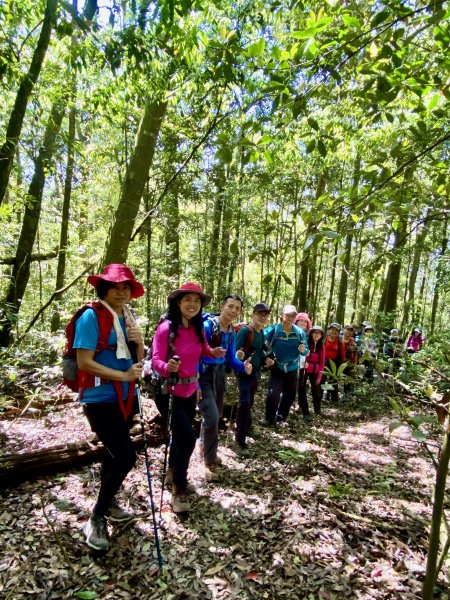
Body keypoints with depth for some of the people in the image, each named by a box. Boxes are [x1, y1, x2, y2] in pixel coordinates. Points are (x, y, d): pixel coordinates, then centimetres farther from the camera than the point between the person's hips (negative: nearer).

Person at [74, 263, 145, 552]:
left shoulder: (128, 318, 7)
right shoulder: (92, 316, -15)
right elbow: (84, 362, -21)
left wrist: (139, 343, -9)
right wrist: (123, 376, -22)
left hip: (126, 397, 7)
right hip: (101, 399, -7)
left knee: (116, 453, 20)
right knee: (126, 456, -9)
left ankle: (109, 502, 42)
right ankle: (97, 518, 13)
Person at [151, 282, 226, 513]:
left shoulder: (198, 329, 0)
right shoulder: (166, 327, -20)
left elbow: (202, 351, 13)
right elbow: (156, 360, -21)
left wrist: (213, 352, -8)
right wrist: (168, 367, -41)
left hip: (190, 390, 7)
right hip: (169, 392, -7)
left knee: (181, 435, 21)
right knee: (188, 436, -13)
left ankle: (173, 471, 47)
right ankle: (179, 489, 8)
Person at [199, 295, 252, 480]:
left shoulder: (232, 332, 2)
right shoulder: (207, 326, -20)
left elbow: (230, 359, 7)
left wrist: (244, 366, -14)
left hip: (219, 375, 8)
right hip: (203, 376, -7)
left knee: (216, 415, 19)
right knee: (212, 417, -13)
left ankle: (205, 448, 44)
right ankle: (210, 462, 6)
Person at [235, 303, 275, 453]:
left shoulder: (262, 332, 7)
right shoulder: (245, 330, -17)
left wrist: (266, 359, 1)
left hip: (256, 372, 8)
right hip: (244, 371, -8)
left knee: (250, 402, 21)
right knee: (244, 403, -12)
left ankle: (247, 428, 40)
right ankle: (239, 441, -7)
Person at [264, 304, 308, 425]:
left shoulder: (300, 332, -9)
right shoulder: (274, 329, -17)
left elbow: (306, 352, -2)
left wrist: (303, 350, -26)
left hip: (292, 369, 3)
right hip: (277, 368, -3)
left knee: (290, 395, 13)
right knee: (273, 393, -13)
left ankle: (281, 418, 33)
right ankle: (269, 418, 11)